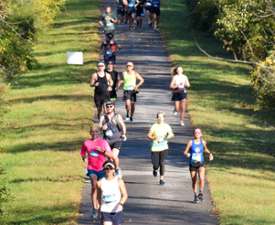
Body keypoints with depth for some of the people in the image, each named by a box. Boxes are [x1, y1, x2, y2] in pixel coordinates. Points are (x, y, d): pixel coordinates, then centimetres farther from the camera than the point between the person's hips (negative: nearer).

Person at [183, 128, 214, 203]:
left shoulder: (203, 142, 0)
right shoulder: (191, 142, -8)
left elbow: (205, 149, 20)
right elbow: (185, 152, -5)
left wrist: (210, 153, 3)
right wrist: (187, 154, -27)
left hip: (201, 164, 0)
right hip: (192, 164, 0)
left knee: (201, 178, -23)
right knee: (194, 181, 7)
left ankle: (201, 193, -3)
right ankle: (195, 196, 26)